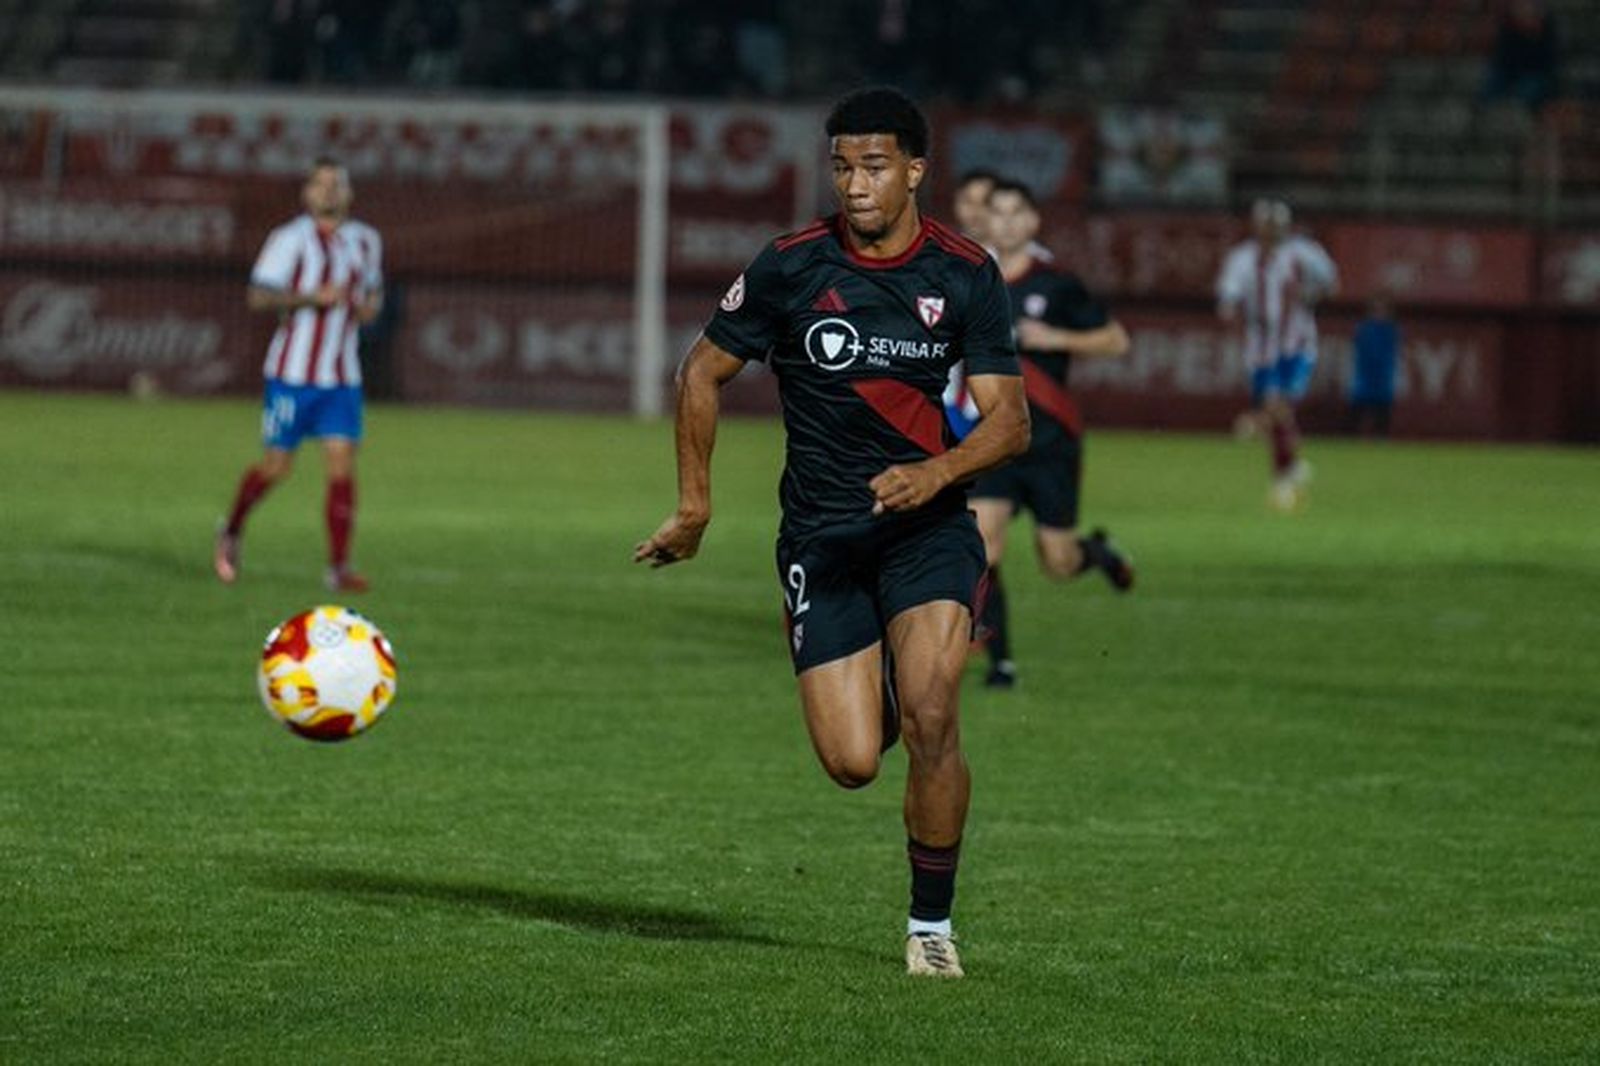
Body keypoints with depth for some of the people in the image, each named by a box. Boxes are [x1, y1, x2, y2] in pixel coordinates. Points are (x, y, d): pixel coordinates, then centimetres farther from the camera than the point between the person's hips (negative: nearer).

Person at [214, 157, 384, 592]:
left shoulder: (365, 241, 12)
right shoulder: (289, 239, -5)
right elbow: (258, 296, -12)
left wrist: (370, 306, 4)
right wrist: (310, 297, -22)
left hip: (341, 378, 4)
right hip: (292, 373, -4)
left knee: (342, 466, -8)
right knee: (276, 467, 1)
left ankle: (339, 568, -8)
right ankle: (231, 532, 28)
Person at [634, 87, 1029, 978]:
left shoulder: (967, 274, -3)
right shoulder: (793, 266, -4)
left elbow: (1010, 421, -5)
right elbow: (704, 373, 9)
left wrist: (937, 471, -24)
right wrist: (695, 506, 11)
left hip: (929, 527, 0)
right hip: (822, 534, 1)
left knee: (929, 719, -23)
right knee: (852, 764, -9)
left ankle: (933, 923, -4)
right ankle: (872, 694, 31)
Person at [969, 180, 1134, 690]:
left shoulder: (1056, 286, -3)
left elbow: (1116, 340, 0)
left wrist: (1056, 338, -13)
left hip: (1051, 442, -2)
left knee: (1058, 563, 2)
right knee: (982, 546, -16)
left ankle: (1097, 551, 38)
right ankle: (1000, 661, -6)